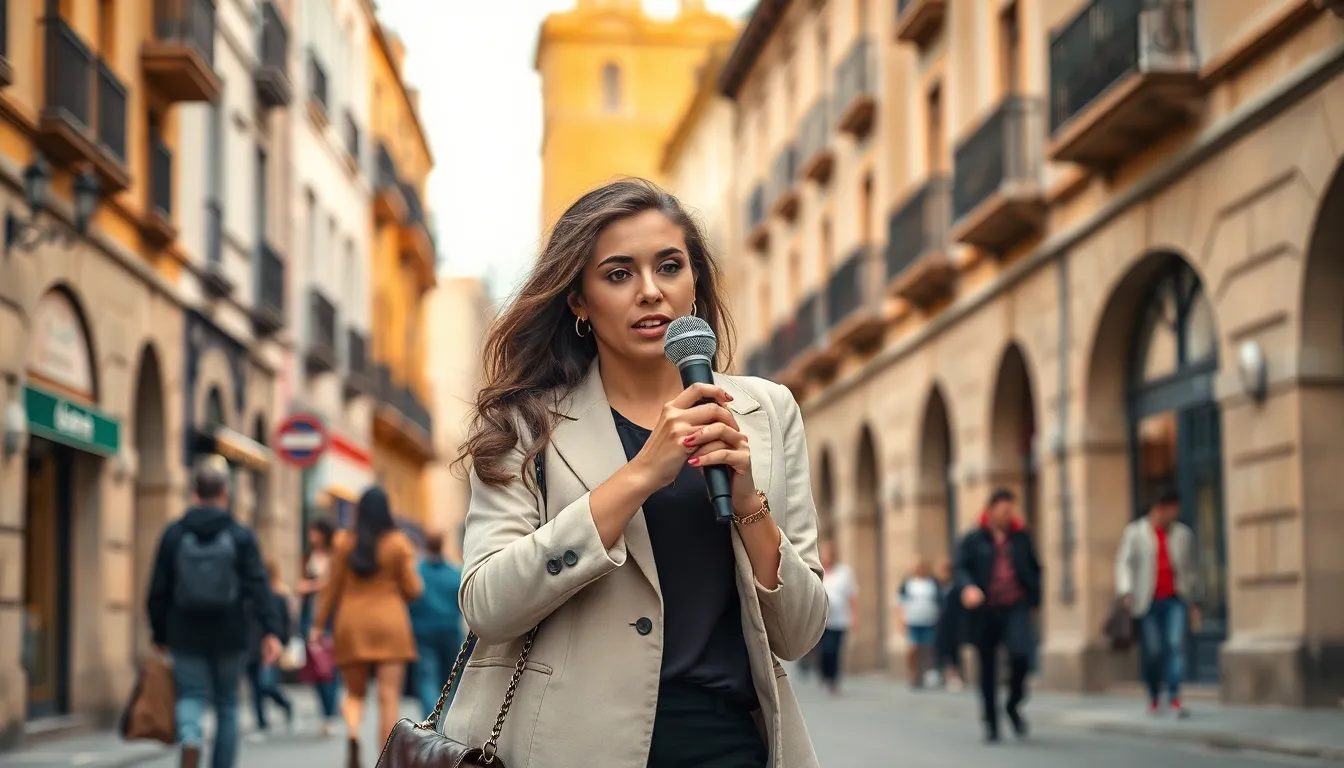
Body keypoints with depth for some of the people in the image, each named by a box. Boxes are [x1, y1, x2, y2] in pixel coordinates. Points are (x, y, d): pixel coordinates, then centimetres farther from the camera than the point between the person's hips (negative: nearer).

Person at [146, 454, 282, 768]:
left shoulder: (174, 534, 1)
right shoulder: (241, 536, -3)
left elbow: (158, 590, 3)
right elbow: (258, 587, -10)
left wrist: (159, 633, 13)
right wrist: (271, 631, -12)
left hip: (186, 636, 0)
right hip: (229, 636, 0)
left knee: (191, 697, 0)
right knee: (227, 704, 12)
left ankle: (190, 739, -31)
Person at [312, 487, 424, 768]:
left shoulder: (343, 542, 0)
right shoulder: (398, 543, -3)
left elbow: (332, 588, 3)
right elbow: (412, 590, -2)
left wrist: (318, 625, 10)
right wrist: (411, 567, 17)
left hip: (351, 624, 2)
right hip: (389, 623, -1)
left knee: (355, 693, 12)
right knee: (388, 697, 0)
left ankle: (352, 732, -19)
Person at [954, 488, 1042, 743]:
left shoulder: (1021, 537, 10)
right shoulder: (973, 540, 3)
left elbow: (1035, 569, 18)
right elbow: (961, 568, -5)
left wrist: (1034, 598, 9)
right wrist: (968, 587, -25)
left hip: (1016, 608, 0)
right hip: (985, 611, 0)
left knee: (1021, 653, -22)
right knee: (987, 667, 7)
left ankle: (1013, 704, 3)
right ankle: (991, 722, 19)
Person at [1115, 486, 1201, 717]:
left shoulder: (1182, 533, 10)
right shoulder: (1135, 532, 5)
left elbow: (1190, 568, 16)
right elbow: (1124, 562, 0)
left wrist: (1193, 603, 15)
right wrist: (1126, 591, -15)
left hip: (1175, 600, 1)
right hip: (1149, 601, -1)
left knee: (1176, 644, -13)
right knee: (1152, 651, 0)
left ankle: (1175, 698, -15)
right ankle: (1153, 697, 17)